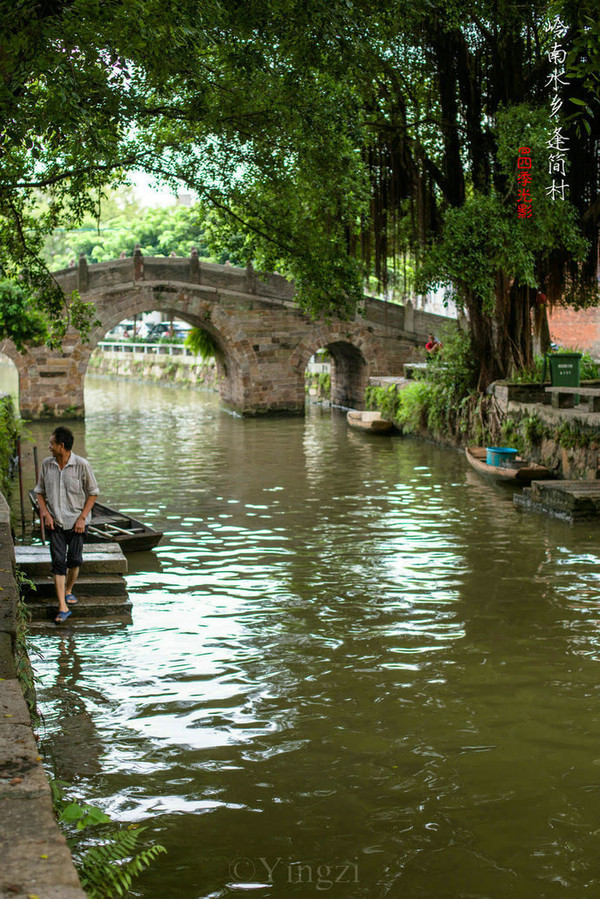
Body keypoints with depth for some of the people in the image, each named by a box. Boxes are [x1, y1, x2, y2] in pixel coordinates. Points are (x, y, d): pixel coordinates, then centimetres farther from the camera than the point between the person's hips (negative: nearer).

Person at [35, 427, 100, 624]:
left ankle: (69, 591, 32)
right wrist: (46, 514, -3)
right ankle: (62, 607, -9)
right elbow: (40, 491, 12)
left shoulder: (82, 465, -9)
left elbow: (93, 493, -1)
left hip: (76, 521, -1)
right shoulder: (46, 464, 1)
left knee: (74, 560, 3)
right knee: (58, 561, -7)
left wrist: (82, 518, -9)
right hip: (55, 522, 1)